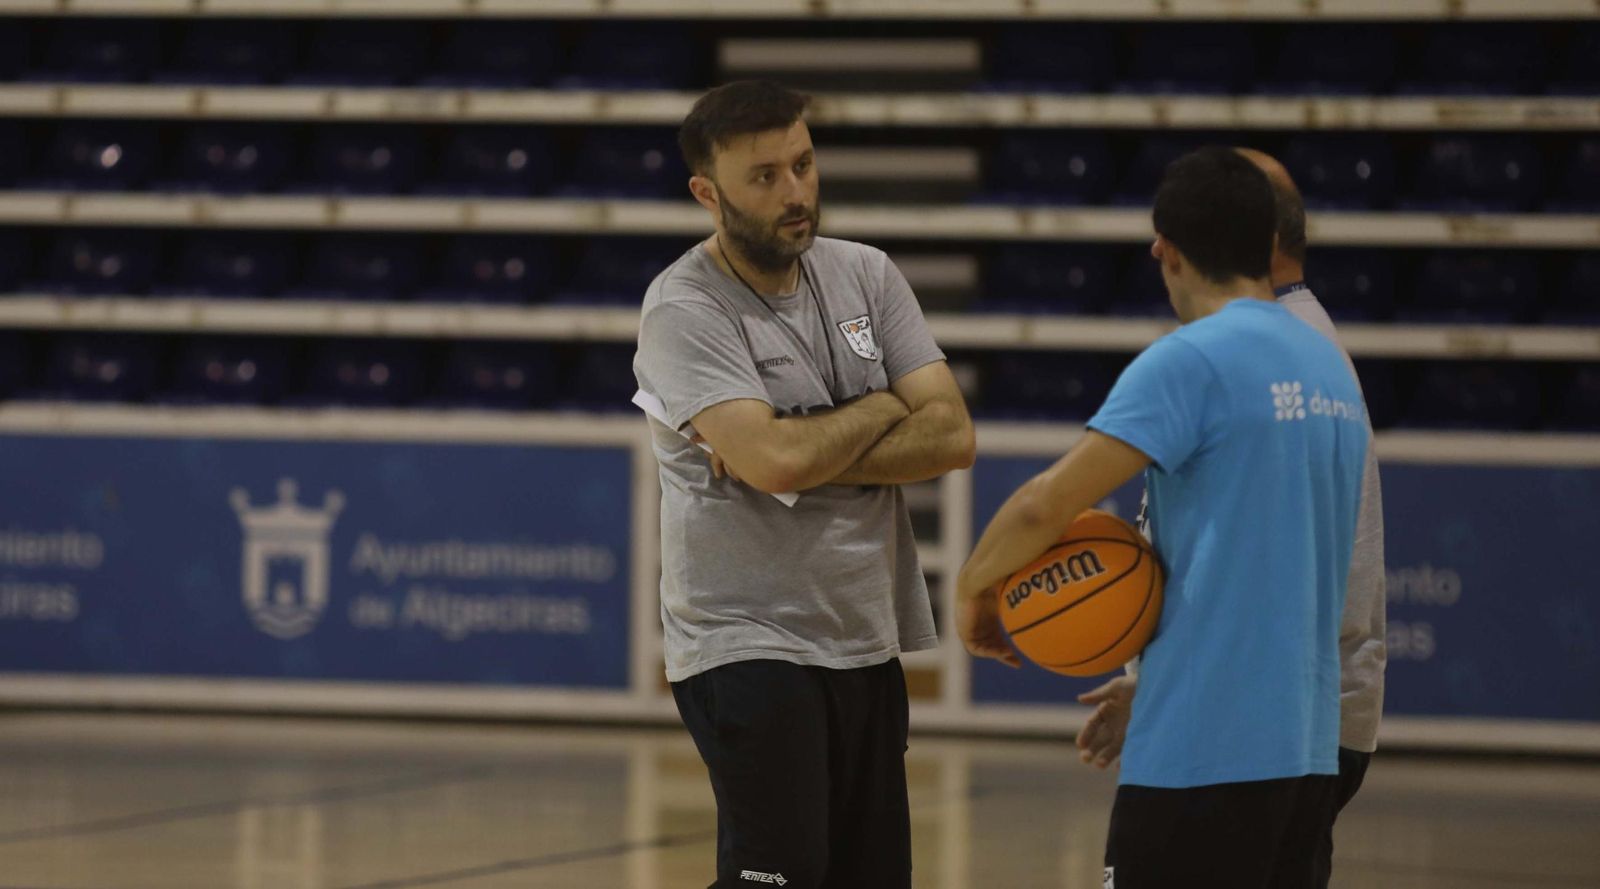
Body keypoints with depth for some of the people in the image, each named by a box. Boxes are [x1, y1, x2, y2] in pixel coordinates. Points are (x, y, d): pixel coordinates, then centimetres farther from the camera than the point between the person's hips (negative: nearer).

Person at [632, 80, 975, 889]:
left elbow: (952, 436, -3)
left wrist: (809, 458, -15)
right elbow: (774, 458, -24)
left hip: (867, 641, 6)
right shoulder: (684, 308, -11)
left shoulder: (866, 276, 7)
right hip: (747, 646, -6)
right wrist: (882, 408, -6)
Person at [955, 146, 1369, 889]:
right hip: (1305, 743, 8)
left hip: (1203, 749, -8)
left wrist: (973, 587, 2)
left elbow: (1046, 506, -16)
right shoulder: (1332, 369, 13)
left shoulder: (1193, 361, -11)